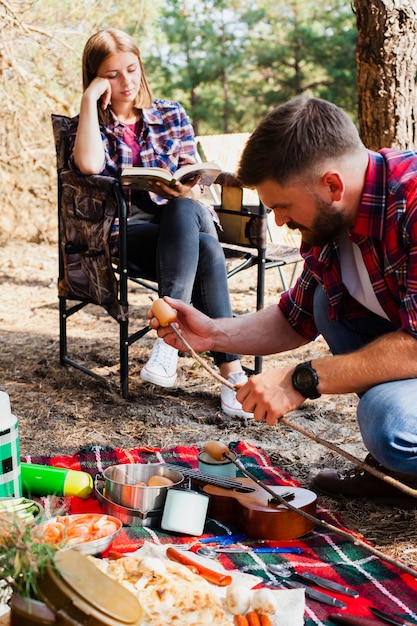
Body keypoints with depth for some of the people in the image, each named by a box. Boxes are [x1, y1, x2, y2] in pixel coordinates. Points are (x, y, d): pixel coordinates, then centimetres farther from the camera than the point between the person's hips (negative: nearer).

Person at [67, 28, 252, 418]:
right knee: (206, 251, -33)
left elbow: (194, 180, 9)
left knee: (183, 211, -37)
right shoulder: (88, 124, 9)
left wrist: (187, 192, -15)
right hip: (128, 230, -2)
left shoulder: (172, 115, 14)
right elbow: (89, 165, -16)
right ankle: (231, 368, -38)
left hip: (183, 217, 3)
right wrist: (89, 100, -10)